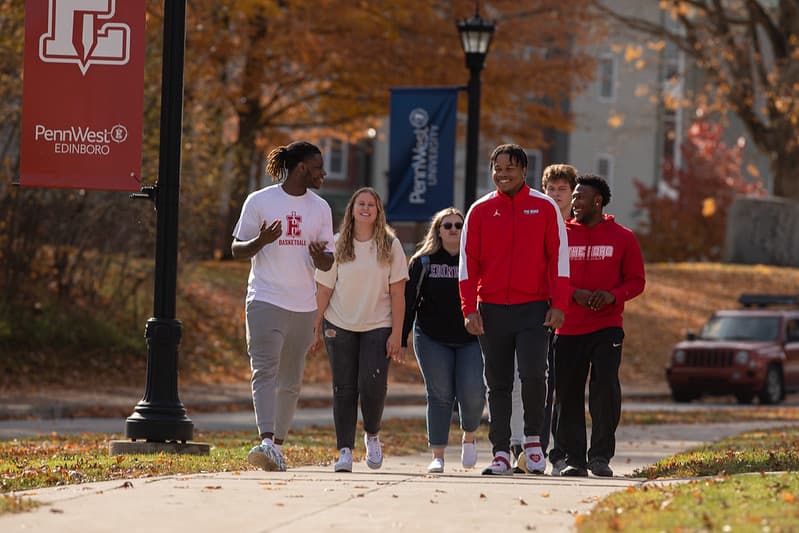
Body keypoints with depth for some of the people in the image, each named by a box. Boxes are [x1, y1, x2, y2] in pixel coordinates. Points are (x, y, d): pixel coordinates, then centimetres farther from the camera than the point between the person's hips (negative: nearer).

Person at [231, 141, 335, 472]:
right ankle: (265, 442, -29)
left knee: (291, 381, 7)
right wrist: (260, 242, -18)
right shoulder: (259, 201, 0)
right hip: (265, 300, -4)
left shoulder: (320, 208, 12)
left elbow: (328, 262, 15)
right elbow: (237, 249, 3)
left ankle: (278, 445, 15)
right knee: (265, 370, -18)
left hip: (303, 307, 5)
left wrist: (321, 258, -10)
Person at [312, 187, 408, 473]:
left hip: (377, 326, -1)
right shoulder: (337, 245, 2)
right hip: (340, 326, 1)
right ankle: (345, 451, 4)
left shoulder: (390, 246, 0)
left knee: (373, 384, -14)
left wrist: (396, 334, -6)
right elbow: (324, 289, 4)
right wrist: (316, 327, 1)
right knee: (344, 389, -1)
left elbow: (397, 293, -2)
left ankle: (372, 435, 12)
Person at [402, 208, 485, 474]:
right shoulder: (423, 262, 6)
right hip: (432, 341, 0)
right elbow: (408, 301, 5)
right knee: (439, 396, -3)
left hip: (471, 341, 0)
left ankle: (469, 437, 19)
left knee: (472, 394, -11)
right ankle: (437, 456, 3)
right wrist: (400, 339, -1)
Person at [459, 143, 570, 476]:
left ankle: (533, 439, 5)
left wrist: (558, 305, -5)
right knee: (498, 383, 4)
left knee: (533, 373, -16)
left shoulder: (544, 208, 5)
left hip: (532, 309, -2)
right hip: (491, 310, 2)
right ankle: (501, 452, 9)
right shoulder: (480, 211, 8)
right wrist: (469, 309, -3)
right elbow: (468, 262, 6)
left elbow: (559, 258, 4)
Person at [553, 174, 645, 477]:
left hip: (606, 328, -2)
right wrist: (574, 294, -12)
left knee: (606, 389, -14)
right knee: (567, 395, 1)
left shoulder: (622, 238, 5)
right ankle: (572, 458, 10)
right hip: (568, 329, 2)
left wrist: (612, 296, -13)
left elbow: (636, 281, 6)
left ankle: (601, 455, -2)